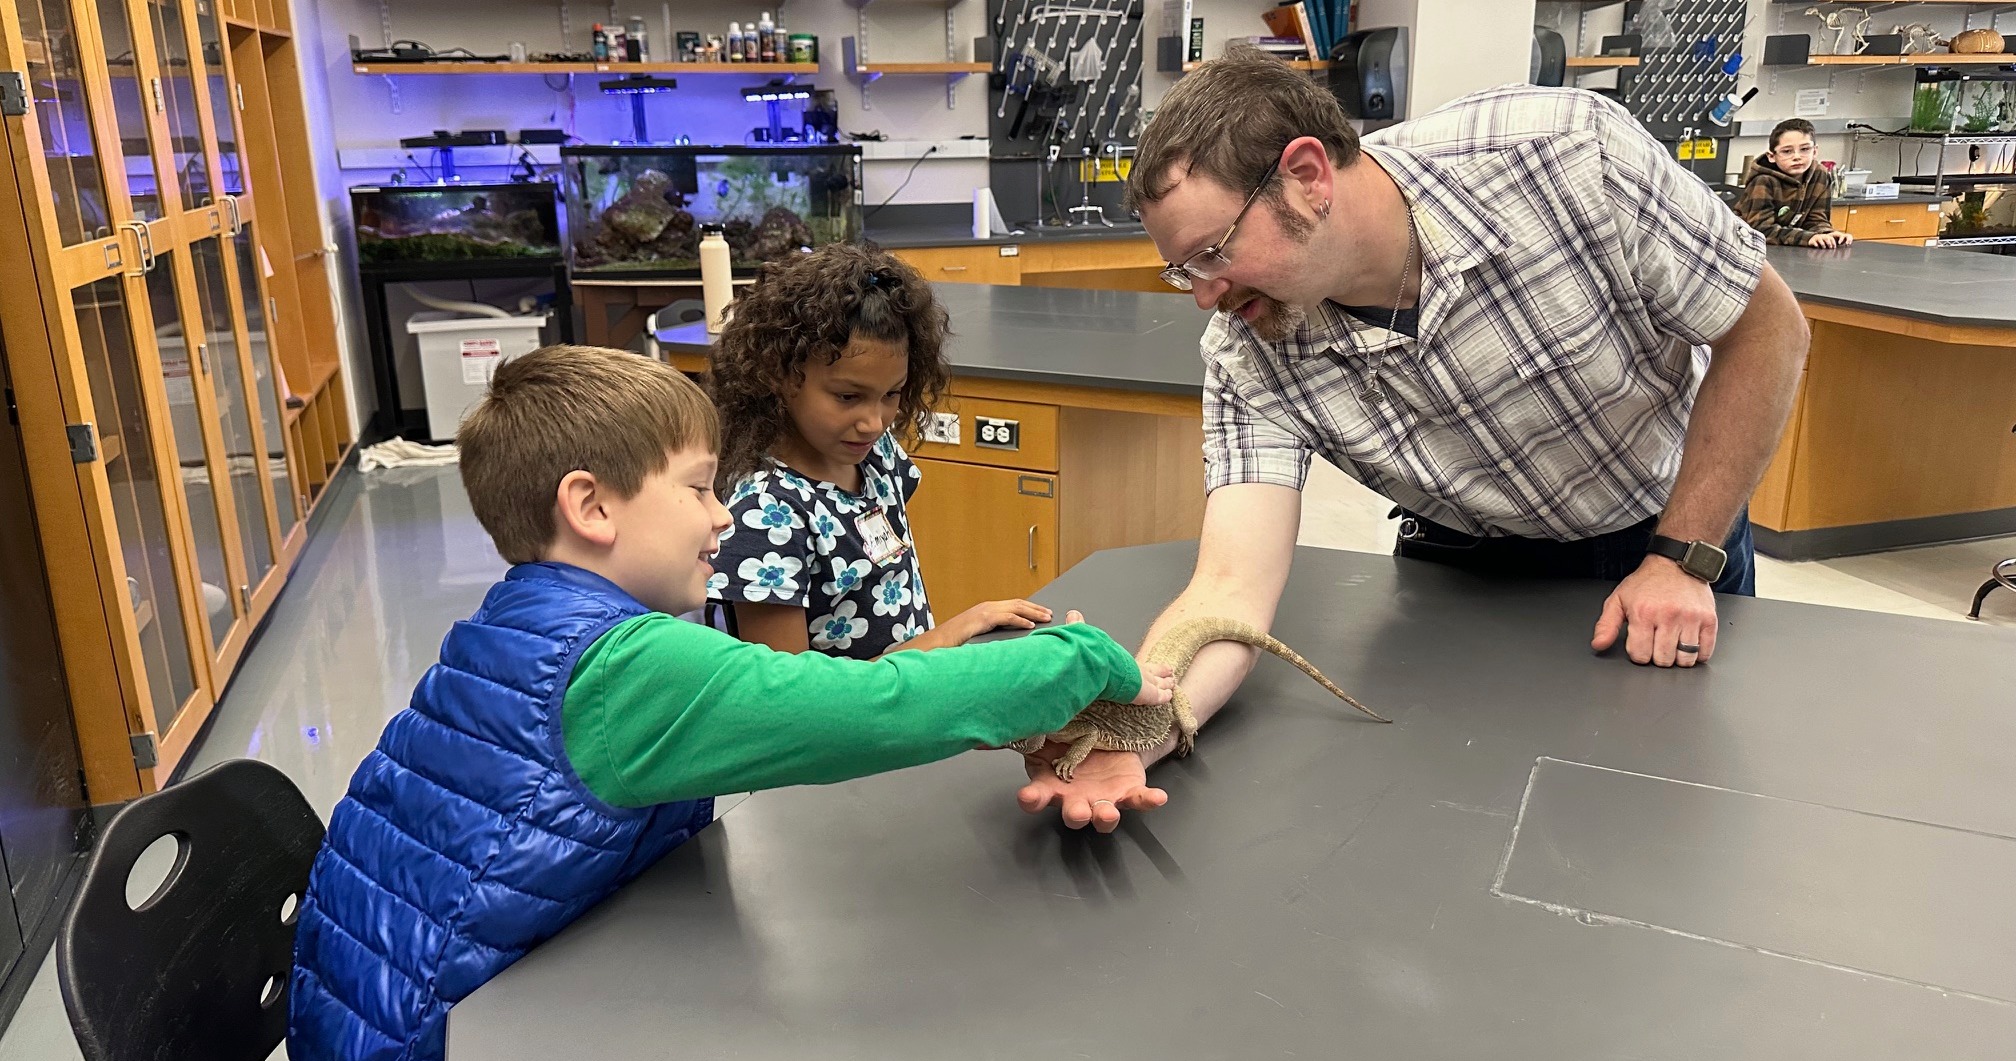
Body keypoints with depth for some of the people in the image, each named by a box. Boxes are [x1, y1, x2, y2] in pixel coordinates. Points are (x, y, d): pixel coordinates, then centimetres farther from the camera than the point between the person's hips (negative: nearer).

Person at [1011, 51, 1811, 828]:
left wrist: (1682, 561, -21)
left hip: (1670, 519, 0)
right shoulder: (1249, 354, -27)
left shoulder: (1570, 151, -34)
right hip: (1469, 559, 1)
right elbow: (1232, 589, -34)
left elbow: (1767, 328, -20)